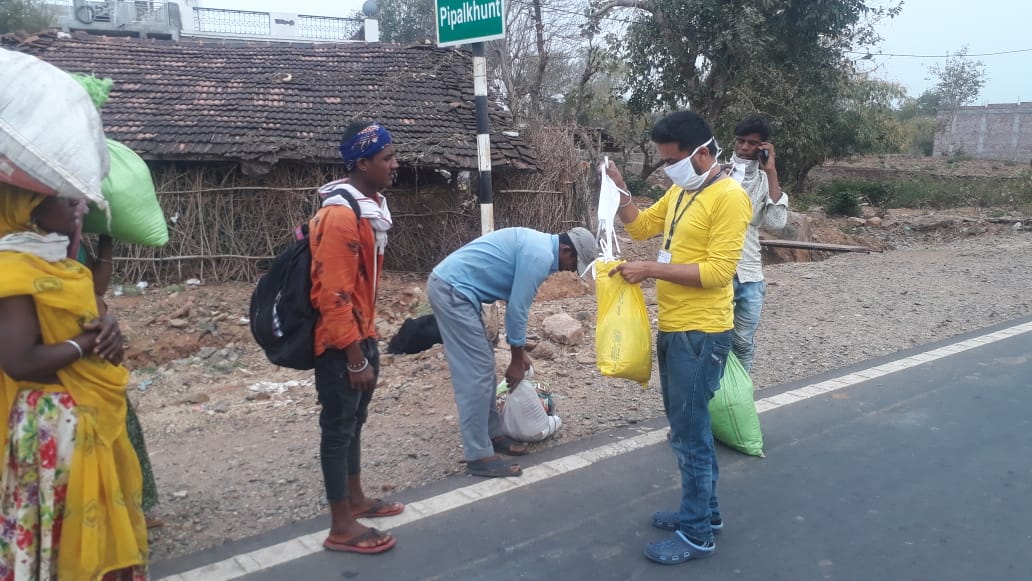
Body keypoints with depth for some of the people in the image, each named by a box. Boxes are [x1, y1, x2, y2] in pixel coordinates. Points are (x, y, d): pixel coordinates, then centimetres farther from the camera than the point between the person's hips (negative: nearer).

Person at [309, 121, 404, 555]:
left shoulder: (371, 205, 9)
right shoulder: (340, 215, -23)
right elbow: (333, 296, -25)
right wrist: (355, 358, -22)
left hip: (361, 335, 9)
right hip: (340, 344, -9)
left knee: (354, 422, 20)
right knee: (339, 428, 0)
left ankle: (356, 500, 35)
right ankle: (341, 528, 12)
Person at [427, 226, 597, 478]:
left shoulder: (537, 246, 17)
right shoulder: (540, 256, -15)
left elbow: (516, 303, 24)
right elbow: (517, 308, -13)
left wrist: (520, 352, 27)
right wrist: (517, 360, 0)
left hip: (450, 286, 11)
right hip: (452, 290, -11)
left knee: (484, 366, 16)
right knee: (476, 374, -9)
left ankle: (492, 434, 26)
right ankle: (479, 457, -3)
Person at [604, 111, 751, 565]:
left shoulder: (729, 197, -16)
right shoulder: (679, 191, 11)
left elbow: (717, 272, -22)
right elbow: (641, 227, 20)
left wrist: (650, 269, -22)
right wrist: (618, 188, 5)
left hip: (700, 333, -9)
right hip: (673, 328, 9)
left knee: (690, 434, 0)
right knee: (687, 428, 19)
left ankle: (696, 534, 13)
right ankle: (703, 510, 34)